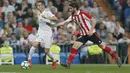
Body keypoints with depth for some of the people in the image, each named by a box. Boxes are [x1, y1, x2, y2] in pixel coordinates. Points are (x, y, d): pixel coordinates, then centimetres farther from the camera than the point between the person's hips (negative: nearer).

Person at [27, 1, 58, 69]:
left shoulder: (47, 12, -12)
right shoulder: (38, 12, 7)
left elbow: (55, 18, -28)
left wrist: (46, 17, -38)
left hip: (48, 33, -4)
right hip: (40, 32, 4)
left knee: (46, 51, -2)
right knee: (35, 44, -23)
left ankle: (54, 61, 25)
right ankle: (29, 59, -16)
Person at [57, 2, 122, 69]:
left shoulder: (83, 14, -16)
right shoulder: (72, 17, 2)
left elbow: (93, 20, -15)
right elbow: (64, 22, 4)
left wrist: (91, 30, -22)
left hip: (91, 33, -6)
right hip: (83, 35, 6)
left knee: (103, 46, -3)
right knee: (75, 46, -11)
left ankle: (116, 58, 9)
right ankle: (68, 63, -13)